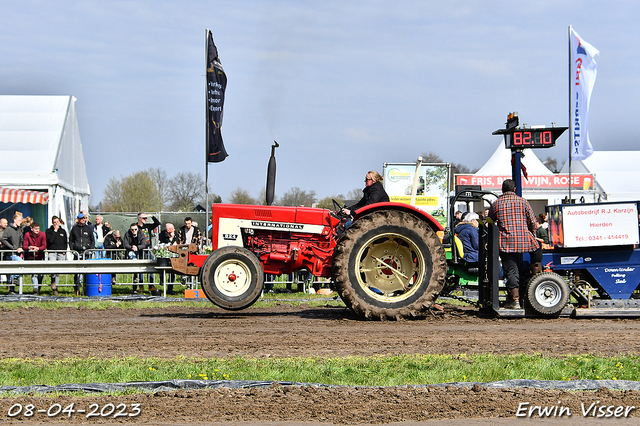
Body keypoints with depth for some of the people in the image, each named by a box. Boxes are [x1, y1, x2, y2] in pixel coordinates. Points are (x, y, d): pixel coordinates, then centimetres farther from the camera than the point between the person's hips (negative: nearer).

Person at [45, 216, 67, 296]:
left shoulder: (63, 231, 17)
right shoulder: (48, 231, 8)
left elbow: (66, 242, 19)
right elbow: (50, 240, -8)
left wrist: (64, 250, 5)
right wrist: (55, 231, -7)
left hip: (61, 253, 2)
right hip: (52, 252, -2)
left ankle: (55, 287, 6)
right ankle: (53, 280, -15)